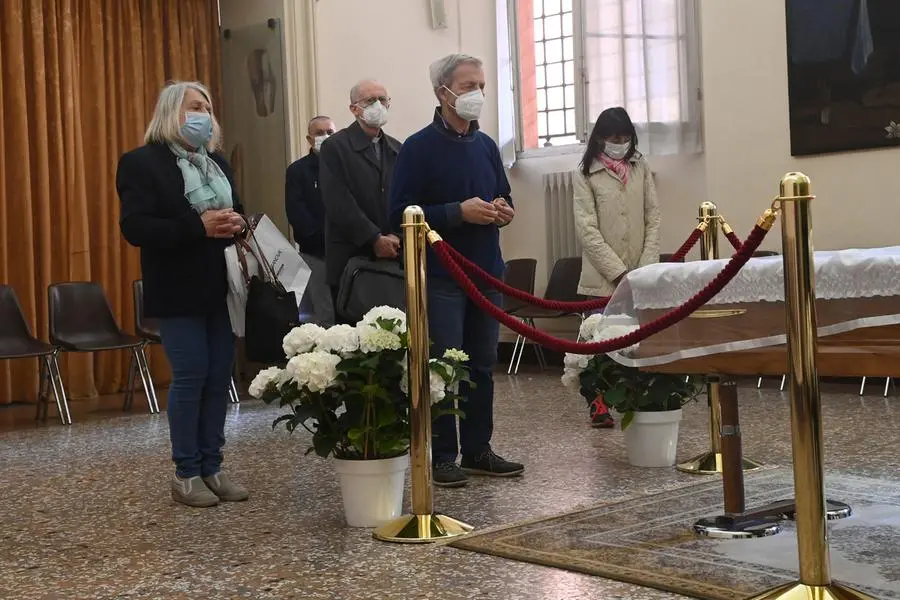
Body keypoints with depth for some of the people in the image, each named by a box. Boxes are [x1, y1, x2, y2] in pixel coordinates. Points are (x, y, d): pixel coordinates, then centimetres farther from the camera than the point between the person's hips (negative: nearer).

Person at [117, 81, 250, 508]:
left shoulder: (217, 162, 16)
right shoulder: (143, 162, -6)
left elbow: (234, 212, 22)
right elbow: (135, 228, -16)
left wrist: (236, 225, -4)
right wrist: (198, 226, -23)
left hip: (221, 288, 6)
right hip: (179, 291, -6)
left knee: (219, 376, 6)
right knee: (190, 376, -5)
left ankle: (212, 467, 15)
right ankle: (186, 473, 6)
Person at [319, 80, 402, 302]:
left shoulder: (397, 150, 15)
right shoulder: (335, 147, -1)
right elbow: (339, 203, -10)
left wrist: (397, 238, -7)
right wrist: (375, 239, -13)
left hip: (393, 257, 4)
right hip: (351, 258, -4)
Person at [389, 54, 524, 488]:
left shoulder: (487, 146, 13)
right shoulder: (419, 148, -6)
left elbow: (503, 199, 24)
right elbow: (401, 212, -12)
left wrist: (502, 210, -1)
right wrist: (459, 212, -20)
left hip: (487, 272, 6)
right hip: (442, 276, -6)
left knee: (483, 366, 10)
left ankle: (478, 450, 19)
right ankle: (444, 456, 4)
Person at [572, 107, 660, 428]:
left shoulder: (641, 168, 10)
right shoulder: (585, 174, -1)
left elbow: (653, 218, 7)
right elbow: (588, 229, -7)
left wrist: (647, 266, -4)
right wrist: (618, 272, -12)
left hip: (640, 275, 3)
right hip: (603, 276, -2)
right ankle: (598, 405, 9)